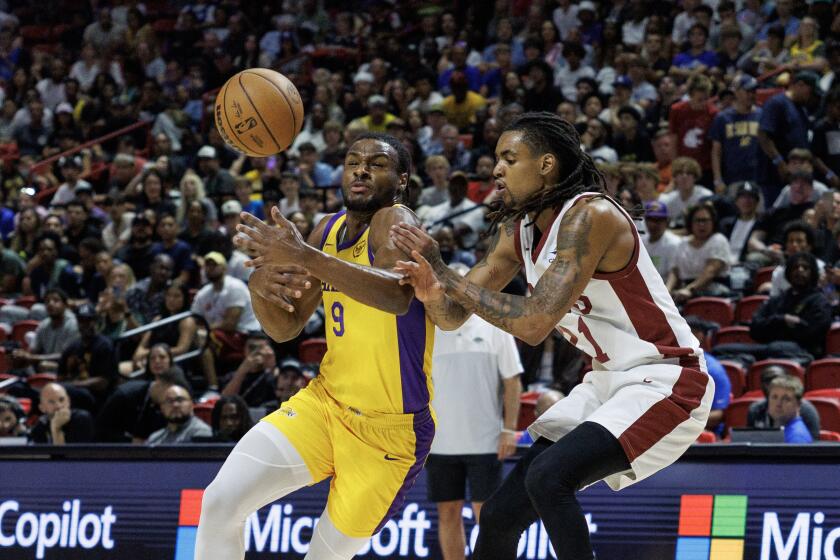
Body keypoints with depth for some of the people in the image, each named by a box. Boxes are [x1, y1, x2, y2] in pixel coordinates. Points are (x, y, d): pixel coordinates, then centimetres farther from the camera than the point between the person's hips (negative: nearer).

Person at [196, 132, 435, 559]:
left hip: (390, 430, -6)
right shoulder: (330, 230, 7)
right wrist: (260, 287, -12)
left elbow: (398, 296, -39)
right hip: (326, 401, 6)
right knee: (220, 503, -10)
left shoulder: (394, 222, -16)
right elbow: (285, 328, 12)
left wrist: (304, 257, -48)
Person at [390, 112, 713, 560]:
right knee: (500, 515, 5)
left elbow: (534, 323, -29)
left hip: (663, 382, -9)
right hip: (608, 383, 9)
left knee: (548, 476, -29)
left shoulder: (590, 216, -23)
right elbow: (453, 317, 5)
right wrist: (433, 294, -18)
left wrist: (447, 275, -25)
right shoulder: (517, 231, 4)